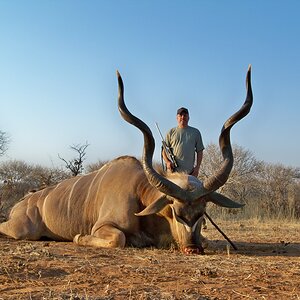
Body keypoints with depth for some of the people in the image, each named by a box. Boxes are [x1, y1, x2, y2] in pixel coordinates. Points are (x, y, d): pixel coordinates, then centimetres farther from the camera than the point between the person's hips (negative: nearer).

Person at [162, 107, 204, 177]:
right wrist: (167, 162, -9)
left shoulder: (195, 132, 16)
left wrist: (197, 167, 2)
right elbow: (164, 150, 10)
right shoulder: (171, 132, 13)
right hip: (173, 170, -1)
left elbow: (199, 151, 13)